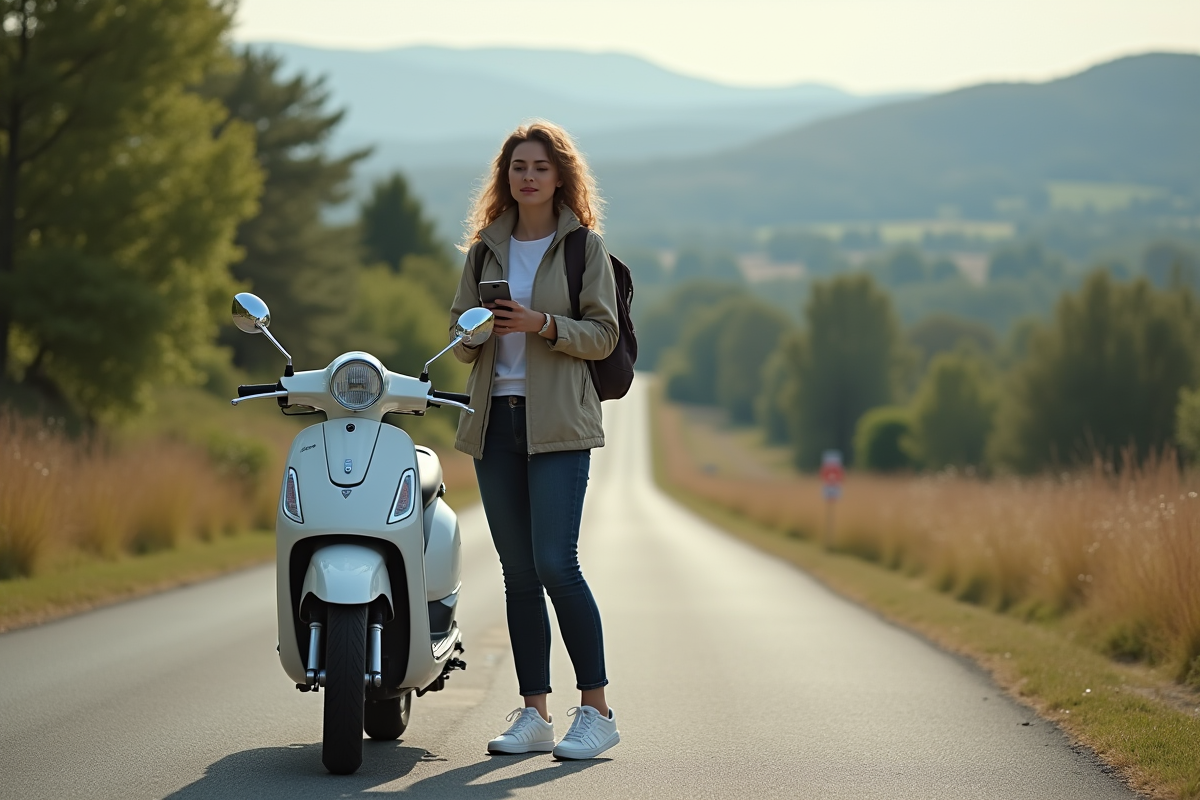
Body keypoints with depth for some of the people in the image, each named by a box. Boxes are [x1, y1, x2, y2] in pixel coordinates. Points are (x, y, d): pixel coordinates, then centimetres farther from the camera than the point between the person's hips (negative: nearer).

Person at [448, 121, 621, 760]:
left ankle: (596, 709, -6)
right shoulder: (485, 249, 15)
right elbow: (460, 338, 15)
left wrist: (542, 325, -16)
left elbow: (603, 334, -2)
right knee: (517, 572, 5)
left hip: (557, 421, -5)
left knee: (555, 564, -14)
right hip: (495, 419, 5)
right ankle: (534, 715, 9)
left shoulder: (584, 246, 3)